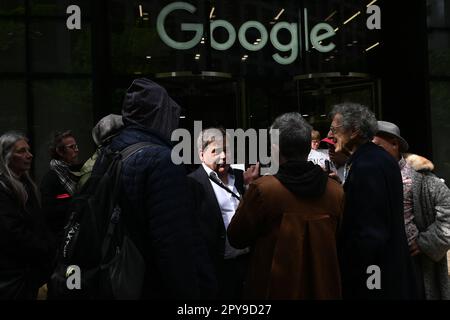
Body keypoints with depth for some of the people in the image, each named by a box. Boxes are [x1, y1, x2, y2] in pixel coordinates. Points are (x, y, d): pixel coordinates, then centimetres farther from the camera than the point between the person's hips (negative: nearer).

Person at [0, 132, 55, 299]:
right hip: (14, 275, -8)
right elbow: (14, 233, -22)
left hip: (31, 270, 8)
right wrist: (49, 251, -14)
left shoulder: (25, 184, 13)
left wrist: (50, 248, 0)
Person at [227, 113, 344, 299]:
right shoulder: (336, 191, -8)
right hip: (324, 288, 3)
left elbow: (236, 238, -8)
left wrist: (248, 188, -2)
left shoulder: (262, 189, -21)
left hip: (276, 288, -3)